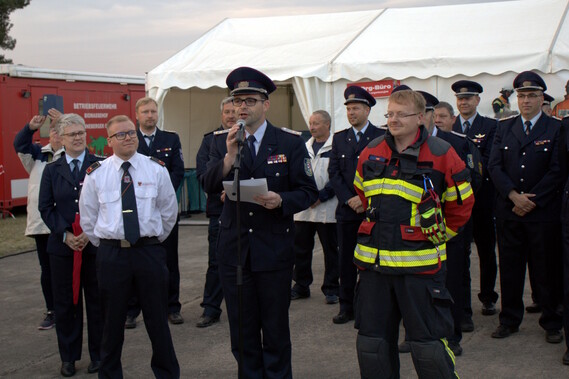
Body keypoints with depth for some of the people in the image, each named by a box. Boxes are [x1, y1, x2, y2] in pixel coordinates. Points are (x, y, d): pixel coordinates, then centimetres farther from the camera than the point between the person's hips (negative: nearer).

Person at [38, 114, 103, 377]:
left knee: (96, 300, 5)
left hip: (95, 244, -2)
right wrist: (65, 235, -8)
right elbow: (45, 208, 4)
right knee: (65, 302, 7)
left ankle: (98, 354, 17)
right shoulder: (52, 170, 7)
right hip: (62, 245, 2)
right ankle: (68, 356, 19)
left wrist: (91, 232, -12)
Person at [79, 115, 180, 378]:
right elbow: (87, 218, 9)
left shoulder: (156, 169, 1)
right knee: (112, 320, 11)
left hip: (150, 252, 0)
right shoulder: (96, 174, 0)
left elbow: (169, 211, 10)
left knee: (157, 318, 9)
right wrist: (105, 246, 11)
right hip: (111, 254, 0)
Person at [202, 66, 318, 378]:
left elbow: (308, 192, -2)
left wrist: (281, 200, -20)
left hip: (274, 249, -2)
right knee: (242, 332, 12)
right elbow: (209, 186, -10)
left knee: (276, 331, 8)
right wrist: (229, 156, -26)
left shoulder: (290, 143, -1)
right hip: (234, 249, 2)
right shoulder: (221, 142, 4)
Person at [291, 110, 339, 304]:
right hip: (303, 208, 5)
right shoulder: (305, 147, 13)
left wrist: (321, 196, -15)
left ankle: (331, 289, 14)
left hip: (327, 209, -5)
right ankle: (301, 286, 21)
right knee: (301, 249, 9)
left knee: (331, 250, 4)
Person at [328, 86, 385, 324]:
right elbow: (334, 173, 6)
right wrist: (349, 199, -6)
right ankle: (346, 307, 14)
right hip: (346, 210, 3)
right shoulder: (339, 138, 12)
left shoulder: (382, 137, 1)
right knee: (346, 260, 5)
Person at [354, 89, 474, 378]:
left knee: (427, 343, 0)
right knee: (371, 341, 12)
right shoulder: (370, 154, 7)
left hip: (420, 265, -4)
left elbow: (461, 204, 4)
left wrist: (438, 236, 8)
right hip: (373, 262, 5)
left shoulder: (441, 155, -6)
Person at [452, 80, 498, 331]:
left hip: (483, 198, 0)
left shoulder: (491, 126, 1)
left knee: (487, 251, 15)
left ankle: (487, 297, 37)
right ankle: (464, 310, 1)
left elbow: (488, 162, -10)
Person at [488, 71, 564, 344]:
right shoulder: (504, 128, 10)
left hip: (543, 212, -3)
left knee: (546, 270, 4)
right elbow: (494, 166, 2)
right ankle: (509, 320, 21)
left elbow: (557, 171, -6)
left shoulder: (556, 129, 0)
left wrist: (531, 201, -11)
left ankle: (552, 323, 17)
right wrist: (514, 195, -12)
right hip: (508, 211, 3)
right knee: (510, 268, 9)